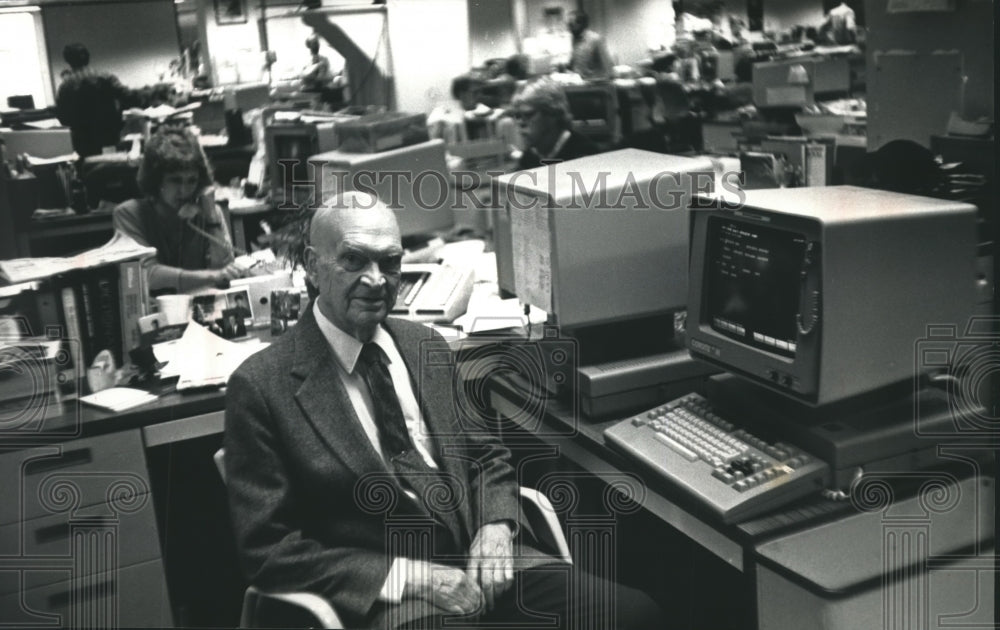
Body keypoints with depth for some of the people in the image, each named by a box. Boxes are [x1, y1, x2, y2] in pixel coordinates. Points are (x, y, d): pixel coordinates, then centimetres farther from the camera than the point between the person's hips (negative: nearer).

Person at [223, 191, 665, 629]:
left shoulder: (426, 346, 10)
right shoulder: (261, 386, -6)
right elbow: (267, 549, -7)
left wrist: (496, 525, -4)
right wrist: (409, 577, -14)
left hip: (481, 562, 5)